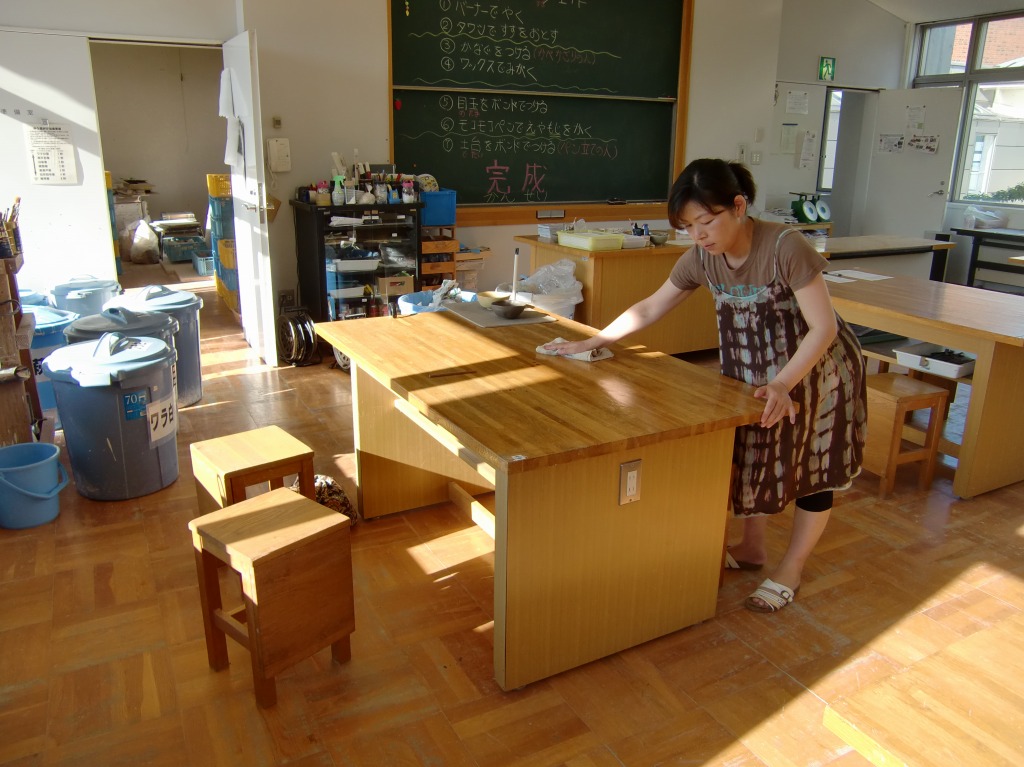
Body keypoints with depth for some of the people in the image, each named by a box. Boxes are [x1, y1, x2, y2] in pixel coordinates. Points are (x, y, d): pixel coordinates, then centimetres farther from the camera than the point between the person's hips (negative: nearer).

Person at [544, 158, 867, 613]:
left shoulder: (785, 247, -30)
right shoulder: (701, 258, -12)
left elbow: (824, 327, -28)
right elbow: (650, 308, -1)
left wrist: (782, 385, -38)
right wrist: (592, 343, -4)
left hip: (815, 368, -5)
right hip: (753, 370, 6)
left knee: (810, 468, 8)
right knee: (751, 454, 16)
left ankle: (790, 571, 24)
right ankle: (752, 548, 37)